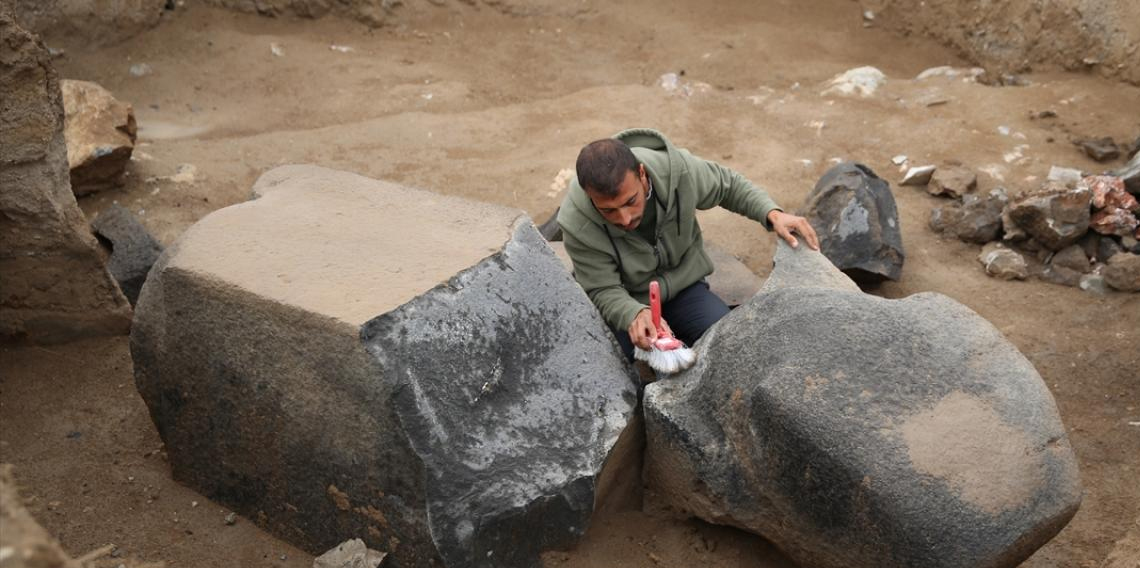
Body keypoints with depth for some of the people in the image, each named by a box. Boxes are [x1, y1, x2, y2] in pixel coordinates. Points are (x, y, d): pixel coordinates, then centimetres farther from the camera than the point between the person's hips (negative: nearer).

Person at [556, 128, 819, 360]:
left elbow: (728, 184, 0)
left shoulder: (679, 169, -23)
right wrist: (636, 315, -42)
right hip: (626, 303, -2)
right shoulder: (577, 224, -28)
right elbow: (603, 291, -19)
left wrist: (772, 214, -17)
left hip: (684, 287, 2)